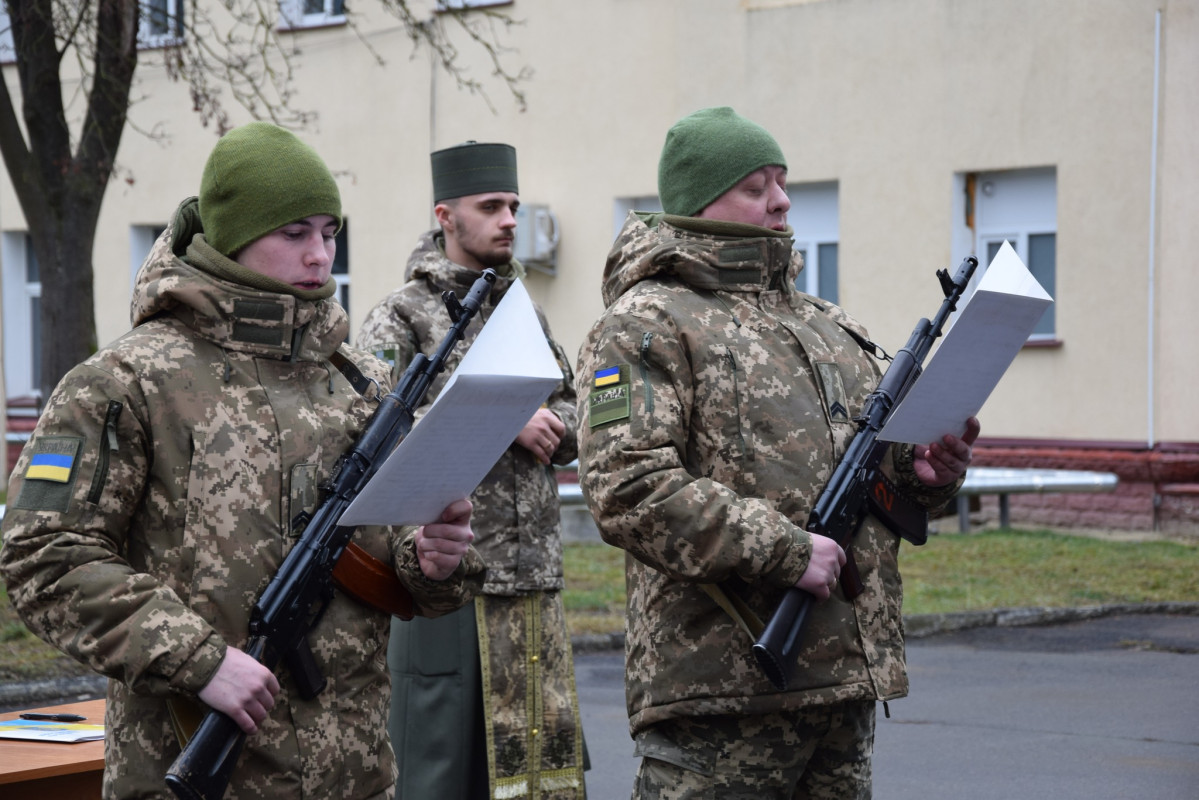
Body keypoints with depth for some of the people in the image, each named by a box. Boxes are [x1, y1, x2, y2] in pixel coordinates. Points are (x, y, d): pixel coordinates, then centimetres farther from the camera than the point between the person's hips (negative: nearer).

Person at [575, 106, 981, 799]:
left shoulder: (827, 325, 21)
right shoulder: (645, 326, -4)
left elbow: (878, 465, 28)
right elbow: (627, 489, -16)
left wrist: (925, 474, 3)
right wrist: (782, 550, -19)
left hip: (848, 677, 8)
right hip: (719, 683, -8)